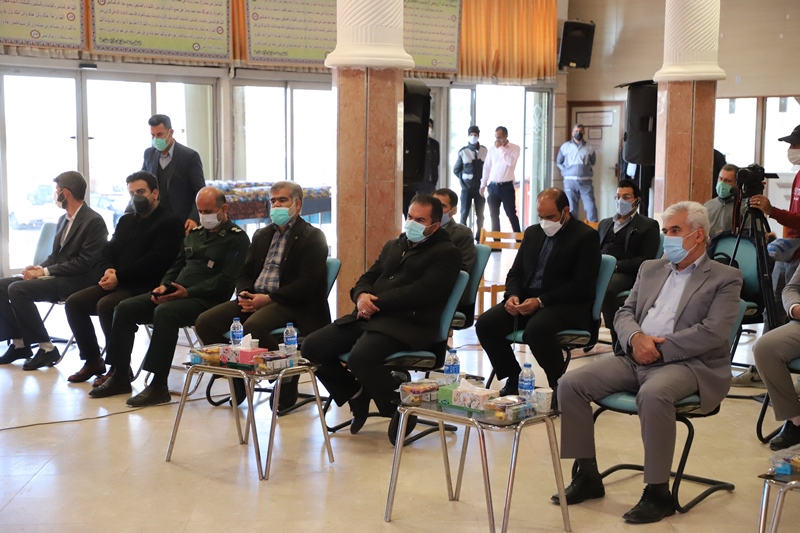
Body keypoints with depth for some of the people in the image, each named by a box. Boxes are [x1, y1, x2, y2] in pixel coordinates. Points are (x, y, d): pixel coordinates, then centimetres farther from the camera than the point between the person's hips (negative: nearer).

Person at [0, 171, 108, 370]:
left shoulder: (94, 221, -13)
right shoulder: (64, 219, 15)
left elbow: (84, 263, -19)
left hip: (77, 281, -9)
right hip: (57, 277, 9)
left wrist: (45, 271, -18)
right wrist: (39, 267, -4)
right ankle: (19, 343, 3)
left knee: (17, 289, -24)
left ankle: (46, 348, -16)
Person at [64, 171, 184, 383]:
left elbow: (155, 261, -16)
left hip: (145, 287, -8)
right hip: (117, 284, 8)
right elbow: (108, 250, 17)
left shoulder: (170, 223, -5)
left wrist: (119, 276, -18)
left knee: (106, 305, -31)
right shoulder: (126, 221, 21)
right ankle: (92, 361, 3)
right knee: (74, 303, -7)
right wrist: (108, 270, -7)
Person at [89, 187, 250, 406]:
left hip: (205, 299, -8)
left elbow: (226, 280, -13)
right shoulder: (194, 233, 21)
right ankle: (120, 376, -1)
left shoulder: (237, 238, -3)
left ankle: (159, 385, -32)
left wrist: (188, 292, -19)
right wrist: (164, 286, 3)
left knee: (164, 312, -36)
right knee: (125, 308, -7)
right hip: (175, 291, 8)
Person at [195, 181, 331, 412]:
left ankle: (286, 379, -13)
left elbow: (306, 284, -12)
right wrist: (244, 294, -4)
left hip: (289, 304, -7)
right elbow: (245, 273, 20)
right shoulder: (262, 235, 21)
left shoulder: (313, 237, -2)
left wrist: (268, 298, -19)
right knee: (205, 322, -12)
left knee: (253, 326, -36)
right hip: (254, 298, 7)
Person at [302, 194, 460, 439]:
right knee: (312, 346, -8)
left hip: (407, 324, -8)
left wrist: (376, 303, -13)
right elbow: (368, 278, 21)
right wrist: (361, 296, -4)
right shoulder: (393, 246, 25)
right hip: (369, 317, 8)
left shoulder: (446, 253, 2)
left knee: (361, 356, -34)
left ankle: (400, 409, -8)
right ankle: (356, 394, 13)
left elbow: (421, 291, -12)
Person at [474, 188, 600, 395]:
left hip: (568, 306, -6)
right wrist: (512, 295, -5)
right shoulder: (533, 233, 16)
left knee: (536, 328, -37)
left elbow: (582, 285, -13)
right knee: (485, 323, -16)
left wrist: (540, 301, -20)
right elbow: (515, 273, 19)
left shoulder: (586, 236, -5)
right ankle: (513, 380, 0)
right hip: (527, 300, 7)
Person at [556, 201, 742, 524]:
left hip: (688, 364, -6)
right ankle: (588, 476, -1)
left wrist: (659, 349, -16)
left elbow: (712, 333, -12)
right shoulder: (650, 269, 20)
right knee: (571, 383, -12)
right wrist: (636, 337, -9)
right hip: (636, 359, 6)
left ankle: (658, 493, -23)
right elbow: (624, 314, 14)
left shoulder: (725, 278, 1)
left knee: (653, 395, -39)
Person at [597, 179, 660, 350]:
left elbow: (646, 260, -1)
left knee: (606, 289, -38)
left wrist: (615, 265, -14)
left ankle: (619, 342, -29)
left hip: (624, 273, -5)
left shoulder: (648, 226, 11)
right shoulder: (604, 223, 30)